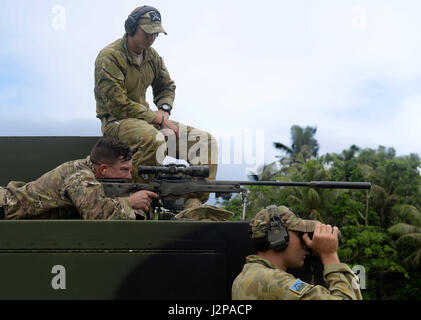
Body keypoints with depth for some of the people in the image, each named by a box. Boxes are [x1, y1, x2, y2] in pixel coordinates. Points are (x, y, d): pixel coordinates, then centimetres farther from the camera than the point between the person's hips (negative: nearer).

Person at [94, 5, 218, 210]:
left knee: (205, 141, -8)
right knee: (155, 139, -41)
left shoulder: (151, 55, 10)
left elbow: (166, 86, 25)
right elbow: (118, 104, -20)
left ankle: (194, 204, -13)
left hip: (148, 119, 8)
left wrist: (164, 111, 3)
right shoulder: (109, 57, -13)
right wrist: (158, 119, -18)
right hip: (116, 122, -8)